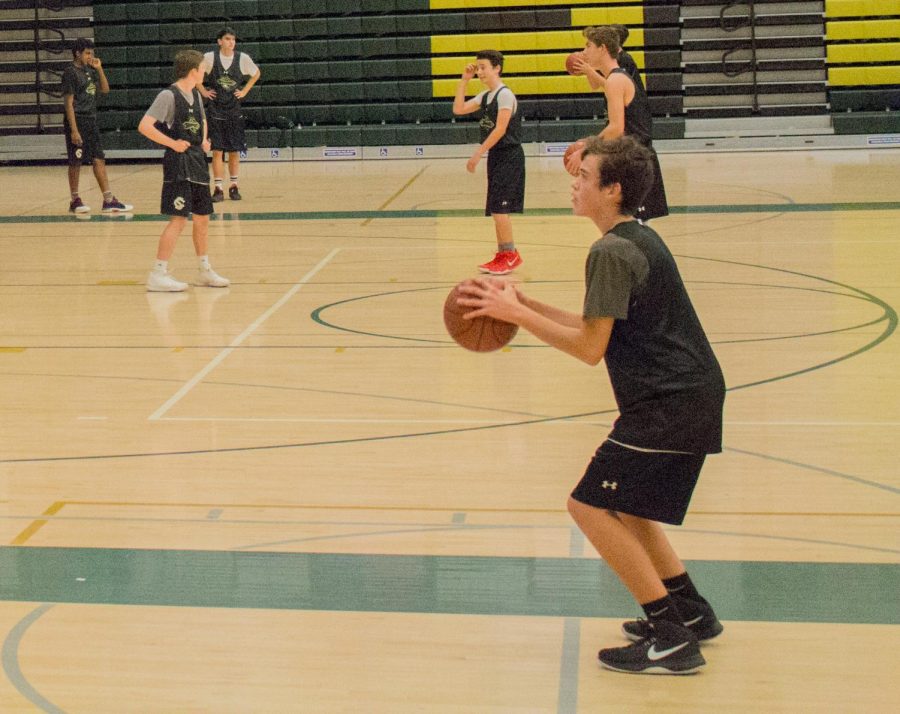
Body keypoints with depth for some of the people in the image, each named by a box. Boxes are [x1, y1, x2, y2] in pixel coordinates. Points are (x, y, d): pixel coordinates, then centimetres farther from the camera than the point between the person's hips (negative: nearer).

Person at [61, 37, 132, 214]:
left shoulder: (89, 70, 11)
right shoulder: (70, 72, -11)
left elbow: (105, 89, 16)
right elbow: (68, 103, -15)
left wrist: (99, 69, 3)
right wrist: (74, 130, -20)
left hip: (91, 121, 8)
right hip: (77, 121, -8)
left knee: (99, 160, 4)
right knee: (76, 162, 1)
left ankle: (109, 200, 3)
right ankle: (75, 200, 12)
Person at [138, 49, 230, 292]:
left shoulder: (196, 95, 12)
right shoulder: (169, 96, -13)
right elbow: (144, 126, -20)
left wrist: (204, 140, 13)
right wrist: (172, 143, -19)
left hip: (197, 162, 8)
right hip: (178, 164, -8)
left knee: (202, 217, 13)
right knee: (178, 219, -12)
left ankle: (205, 271, 25)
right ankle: (157, 275, -9)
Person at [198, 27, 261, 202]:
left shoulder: (242, 58, -4)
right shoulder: (209, 58, -8)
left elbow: (256, 73, 13)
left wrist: (245, 91, 5)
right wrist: (203, 91, 2)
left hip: (234, 110, 2)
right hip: (216, 110, -2)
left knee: (235, 150, 5)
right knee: (217, 150, -4)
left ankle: (234, 186, 17)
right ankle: (218, 189, -1)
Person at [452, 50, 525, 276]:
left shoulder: (505, 94, -14)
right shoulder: (485, 96, 13)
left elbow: (500, 129, -20)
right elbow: (458, 109, 13)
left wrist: (478, 153, -20)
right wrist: (464, 80, 9)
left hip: (508, 155, -9)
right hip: (495, 156, 9)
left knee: (498, 207, -12)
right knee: (497, 209, 9)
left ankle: (511, 255, -6)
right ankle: (502, 255, 15)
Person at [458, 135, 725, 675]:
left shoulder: (612, 252, -16)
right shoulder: (640, 239, 16)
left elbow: (590, 347, -17)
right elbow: (597, 327, 19)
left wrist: (515, 314, -12)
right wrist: (526, 304, 12)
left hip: (668, 404, -10)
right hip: (691, 396, 10)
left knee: (592, 506, -6)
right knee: (624, 505, 23)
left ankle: (672, 639, -5)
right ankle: (691, 612, 26)